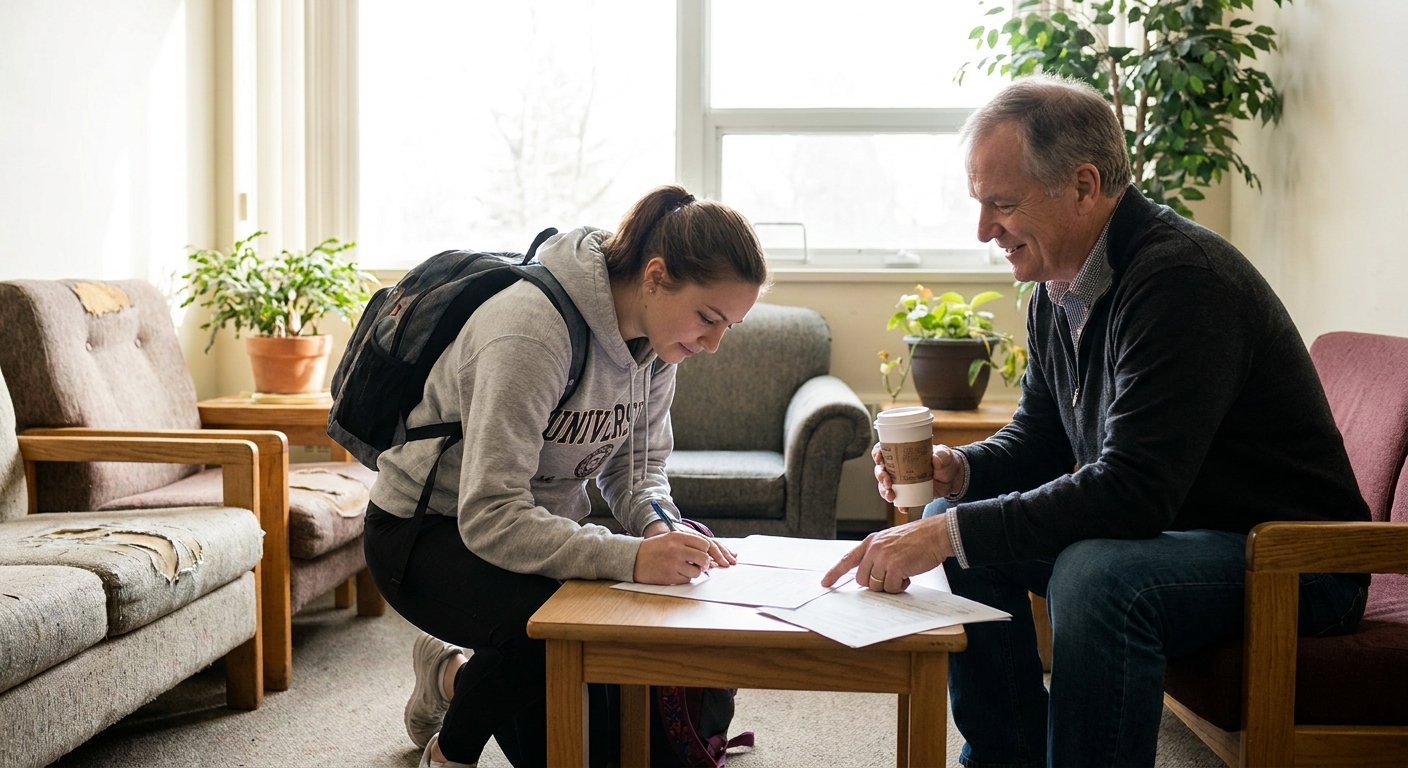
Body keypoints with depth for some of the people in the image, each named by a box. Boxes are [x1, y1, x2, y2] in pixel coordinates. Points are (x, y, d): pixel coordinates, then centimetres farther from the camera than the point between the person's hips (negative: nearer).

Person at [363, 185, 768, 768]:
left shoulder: (654, 336, -7)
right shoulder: (532, 335, -33)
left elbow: (638, 464, 1)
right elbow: (491, 519, -36)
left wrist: (659, 526, -21)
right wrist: (630, 557, -45)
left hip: (537, 529, 8)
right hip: (425, 532, -8)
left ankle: (456, 675, 18)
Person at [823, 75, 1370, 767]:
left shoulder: (1183, 280, -26)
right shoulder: (1058, 289, 3)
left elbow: (1132, 490, -33)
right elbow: (1038, 438, 13)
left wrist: (948, 535, -32)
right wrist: (957, 470, -9)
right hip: (1162, 529, 9)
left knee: (1094, 575, -36)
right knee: (954, 519, 3)